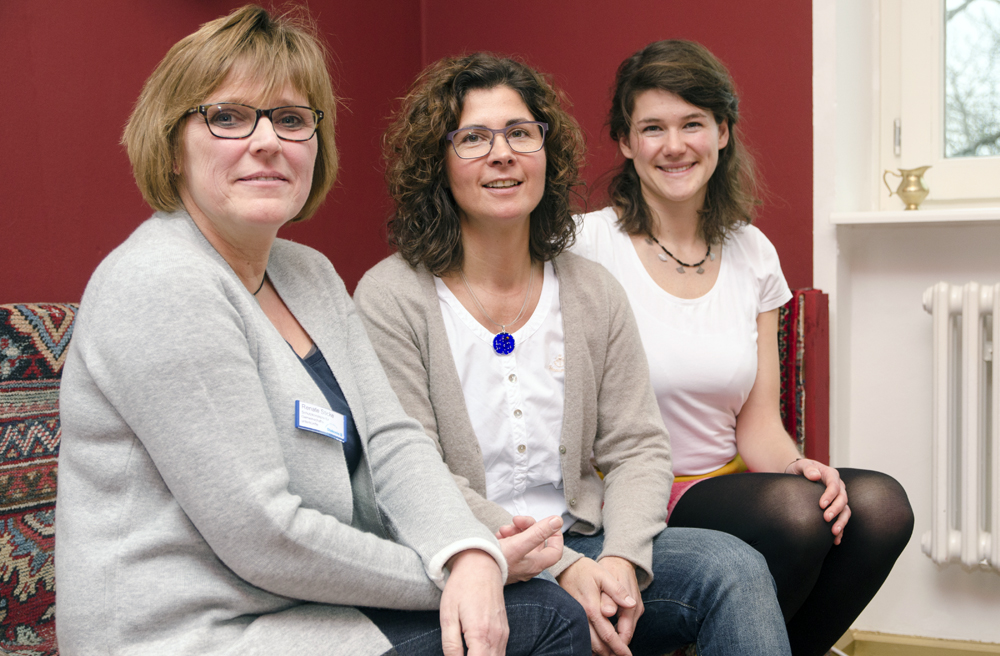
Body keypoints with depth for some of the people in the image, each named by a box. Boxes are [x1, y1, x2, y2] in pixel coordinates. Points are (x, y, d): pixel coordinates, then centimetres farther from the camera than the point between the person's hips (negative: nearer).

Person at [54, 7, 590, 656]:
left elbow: (391, 438, 3)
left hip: (306, 603, 8)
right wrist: (440, 579, -13)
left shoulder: (311, 273, 10)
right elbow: (262, 536, -22)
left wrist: (470, 556, -14)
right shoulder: (160, 286, -19)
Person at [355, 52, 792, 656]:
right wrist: (560, 569, -20)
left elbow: (638, 448, 6)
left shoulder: (593, 292, 8)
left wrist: (621, 560, -15)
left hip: (581, 546, 4)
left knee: (734, 567, -20)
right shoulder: (391, 298, -6)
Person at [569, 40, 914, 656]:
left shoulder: (753, 254, 8)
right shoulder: (588, 245, -7)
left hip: (726, 485, 5)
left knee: (880, 504, -20)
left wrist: (797, 466, -15)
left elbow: (758, 422, 7)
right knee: (791, 509, -29)